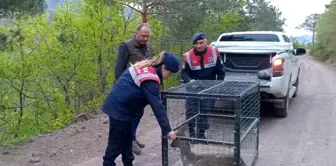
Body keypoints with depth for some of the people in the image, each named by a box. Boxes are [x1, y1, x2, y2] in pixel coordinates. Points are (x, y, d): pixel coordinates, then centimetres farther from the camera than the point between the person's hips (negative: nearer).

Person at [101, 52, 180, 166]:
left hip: (118, 105, 10)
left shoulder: (146, 67, 6)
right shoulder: (150, 80, -24)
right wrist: (167, 129, -25)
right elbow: (157, 106, -27)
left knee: (126, 139, 19)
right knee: (117, 143, 2)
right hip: (119, 109, -10)